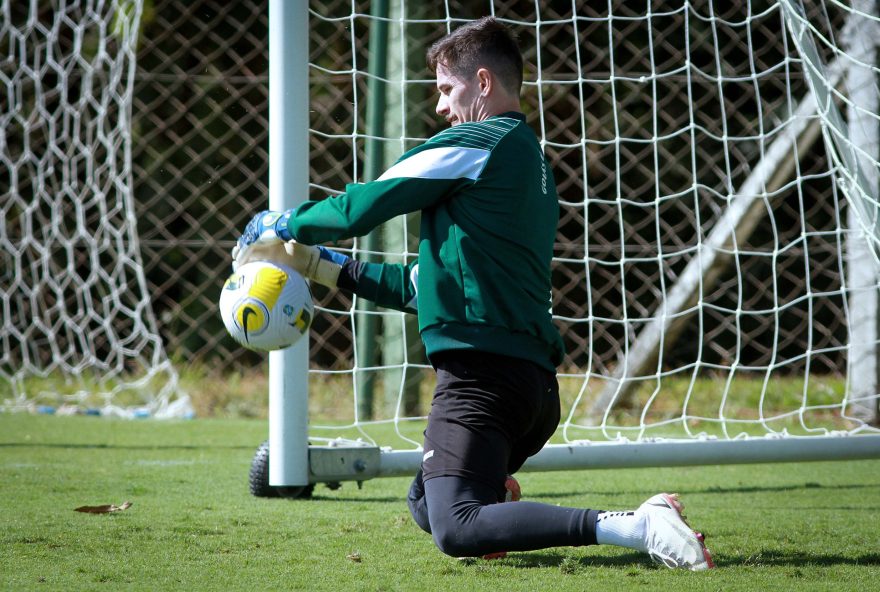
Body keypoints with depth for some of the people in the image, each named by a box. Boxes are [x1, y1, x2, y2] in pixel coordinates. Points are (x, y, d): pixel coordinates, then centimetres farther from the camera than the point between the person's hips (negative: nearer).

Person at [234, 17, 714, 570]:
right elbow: (429, 285, 28)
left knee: (454, 528, -23)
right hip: (537, 381, 10)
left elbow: (361, 208, -4)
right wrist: (324, 266, 31)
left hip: (483, 373, -10)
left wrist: (282, 225, 15)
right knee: (426, 505, 26)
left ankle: (636, 525, -31)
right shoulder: (533, 161, 24)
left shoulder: (475, 143, -5)